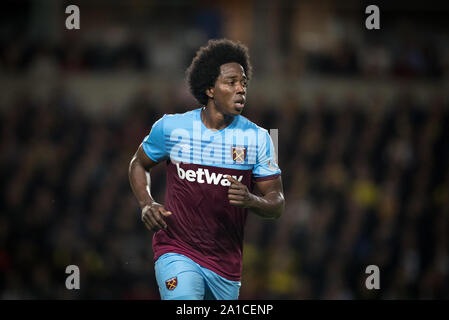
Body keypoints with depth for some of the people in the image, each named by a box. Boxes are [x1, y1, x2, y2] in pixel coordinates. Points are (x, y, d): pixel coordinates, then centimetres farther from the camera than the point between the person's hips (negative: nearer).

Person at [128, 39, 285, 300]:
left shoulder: (257, 138, -1)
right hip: (176, 251, -3)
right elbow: (139, 164, 16)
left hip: (226, 264, 3)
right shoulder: (171, 127, -2)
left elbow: (277, 204, 0)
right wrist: (147, 204, -3)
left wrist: (251, 200, -23)